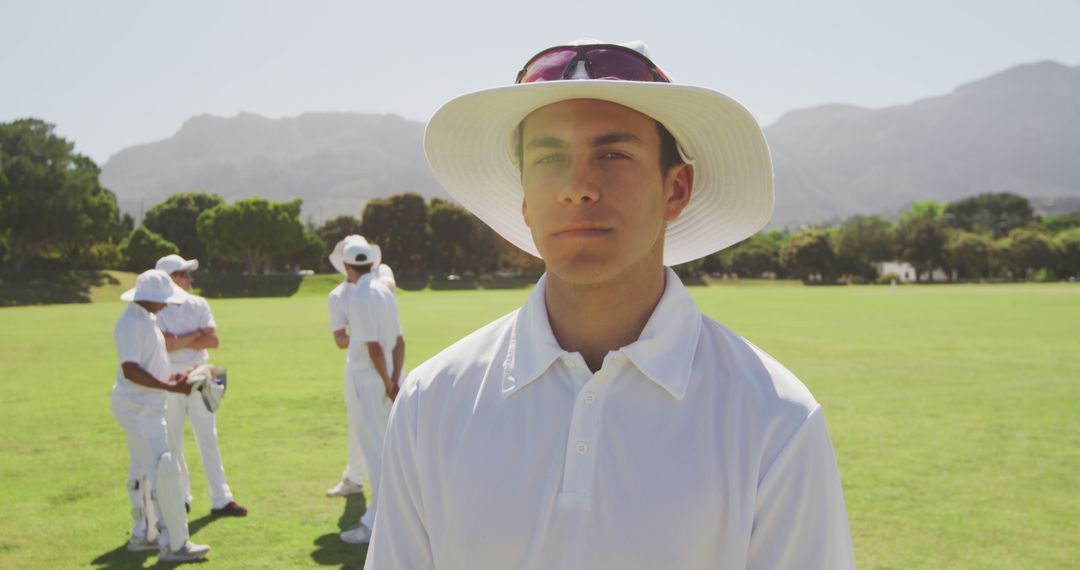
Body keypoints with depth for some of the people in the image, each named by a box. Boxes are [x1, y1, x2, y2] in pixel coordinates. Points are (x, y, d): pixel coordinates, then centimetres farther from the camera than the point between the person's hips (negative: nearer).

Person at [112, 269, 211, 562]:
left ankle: (142, 535, 28)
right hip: (138, 408, -10)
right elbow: (130, 370, -25)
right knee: (164, 471, -8)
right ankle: (174, 544, -2)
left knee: (149, 471, 17)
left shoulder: (147, 319, 12)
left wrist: (173, 378, 11)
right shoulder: (131, 323, -19)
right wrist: (172, 388, -24)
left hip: (148, 407, 10)